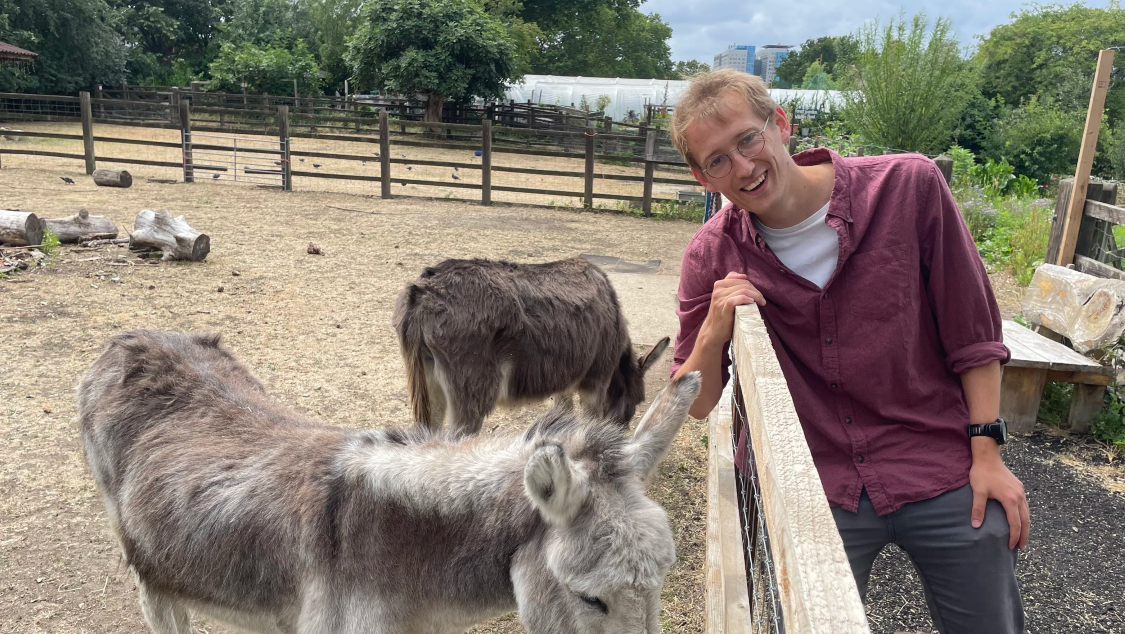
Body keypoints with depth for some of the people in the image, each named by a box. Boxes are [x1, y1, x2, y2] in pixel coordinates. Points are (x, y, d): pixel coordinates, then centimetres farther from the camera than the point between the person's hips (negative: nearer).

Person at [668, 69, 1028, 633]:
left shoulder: (908, 186, -11)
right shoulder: (711, 257, -8)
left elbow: (970, 328, -2)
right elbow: (696, 405, -1)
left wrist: (987, 452, -3)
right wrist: (714, 331, -20)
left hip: (943, 474, 0)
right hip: (811, 491, 0)